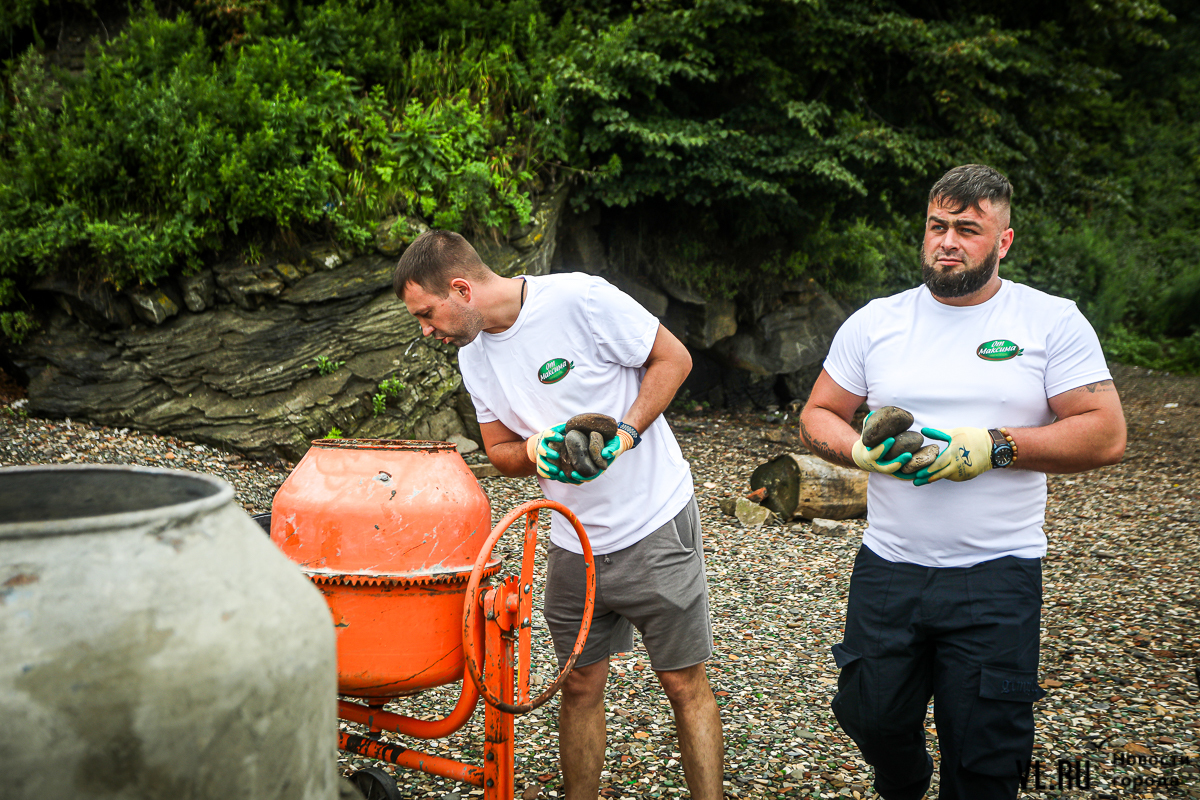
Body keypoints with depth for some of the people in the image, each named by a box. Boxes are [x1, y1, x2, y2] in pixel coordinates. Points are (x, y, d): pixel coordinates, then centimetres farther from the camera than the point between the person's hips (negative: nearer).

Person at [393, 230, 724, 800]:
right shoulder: (473, 357, 3)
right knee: (580, 685, 12)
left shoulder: (581, 299, -18)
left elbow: (674, 358, -9)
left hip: (656, 524, -5)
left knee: (685, 685, 3)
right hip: (573, 543, 5)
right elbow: (499, 451, 10)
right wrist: (536, 452, -14)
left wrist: (625, 432, -21)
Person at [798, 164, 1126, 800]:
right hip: (887, 567, 3)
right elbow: (817, 415, 10)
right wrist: (861, 449, -12)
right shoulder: (874, 322, 5)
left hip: (998, 577, -2)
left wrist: (993, 446, -18)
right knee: (871, 717, 13)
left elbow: (1106, 436, -7)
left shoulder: (1053, 322, -2)